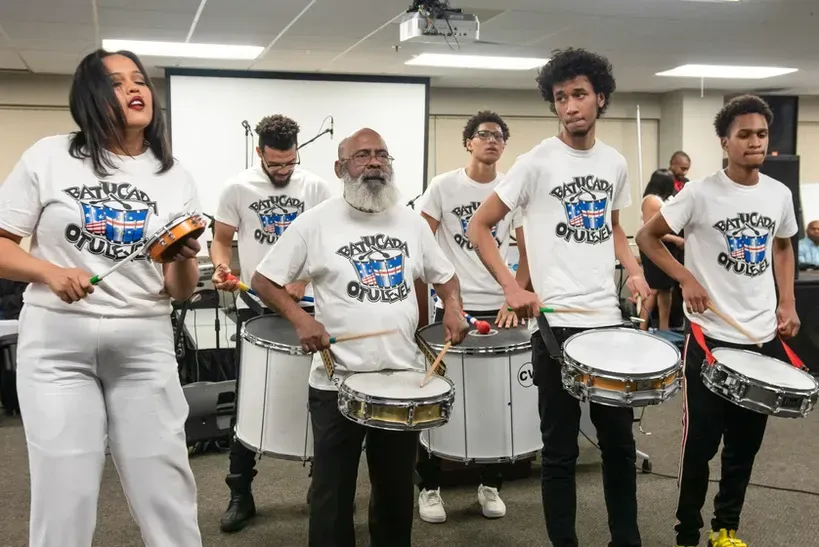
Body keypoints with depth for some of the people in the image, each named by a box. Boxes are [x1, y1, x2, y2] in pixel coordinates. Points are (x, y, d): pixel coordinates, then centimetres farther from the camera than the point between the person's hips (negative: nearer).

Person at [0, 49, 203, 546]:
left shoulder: (175, 178, 5)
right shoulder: (50, 157, -1)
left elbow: (181, 291, 5)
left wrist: (185, 260, -17)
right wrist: (51, 272, -16)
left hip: (144, 345, 2)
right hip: (57, 343, -1)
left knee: (168, 492, 5)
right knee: (63, 496, 3)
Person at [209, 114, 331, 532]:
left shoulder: (315, 188, 0)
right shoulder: (237, 188, -2)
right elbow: (221, 239, 5)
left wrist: (302, 281, -14)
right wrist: (221, 269, -17)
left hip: (305, 305, 1)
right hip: (253, 307, 0)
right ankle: (240, 494, 15)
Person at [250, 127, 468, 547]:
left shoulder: (411, 222, 7)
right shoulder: (316, 222, -5)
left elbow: (444, 275, 18)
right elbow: (263, 281, -2)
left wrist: (453, 307, -3)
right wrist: (300, 319, -17)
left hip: (404, 378, 4)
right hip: (338, 383, -3)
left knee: (397, 489, 18)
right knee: (333, 492, 7)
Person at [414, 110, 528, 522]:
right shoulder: (443, 186, -1)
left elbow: (527, 253, 6)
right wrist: (446, 295, -11)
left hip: (499, 308, 2)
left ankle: (490, 485, 22)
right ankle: (429, 487, 15)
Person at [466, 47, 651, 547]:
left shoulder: (616, 163, 8)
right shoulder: (537, 163, -8)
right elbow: (480, 227, -5)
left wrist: (634, 272, 4)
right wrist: (513, 288, -15)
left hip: (610, 319, 5)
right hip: (558, 323, -5)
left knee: (620, 442, 15)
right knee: (560, 449, 5)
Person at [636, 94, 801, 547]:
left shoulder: (779, 194, 4)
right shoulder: (700, 194, -11)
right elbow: (646, 236, -5)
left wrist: (787, 303, 9)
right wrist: (687, 279, -17)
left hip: (765, 338, 5)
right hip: (711, 337, -5)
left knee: (746, 444, 13)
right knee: (701, 442, 1)